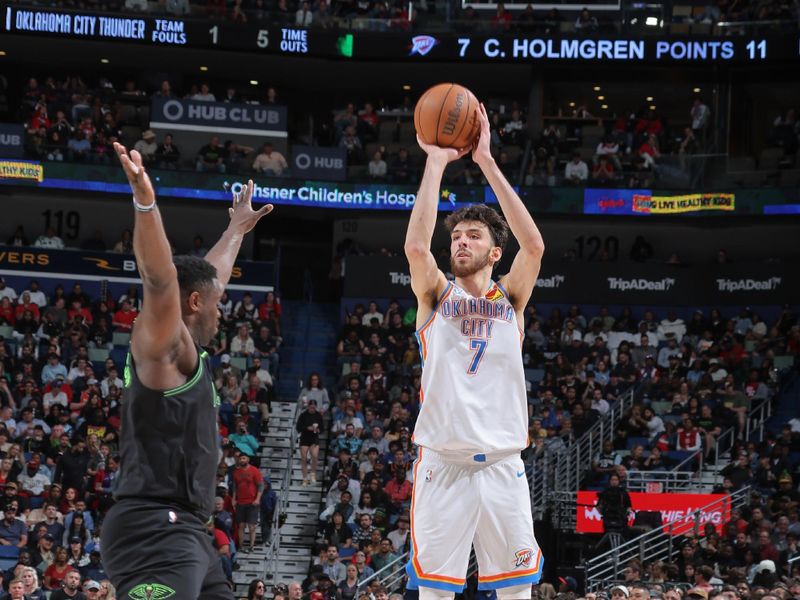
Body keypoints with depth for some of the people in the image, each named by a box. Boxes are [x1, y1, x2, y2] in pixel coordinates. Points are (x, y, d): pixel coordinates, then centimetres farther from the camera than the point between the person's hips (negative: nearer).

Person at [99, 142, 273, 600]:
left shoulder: (187, 353, 21)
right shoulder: (163, 347, -6)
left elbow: (210, 275, 37)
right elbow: (161, 281, -25)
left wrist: (237, 229, 51)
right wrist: (146, 203, -38)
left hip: (184, 532, 11)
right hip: (155, 532, -11)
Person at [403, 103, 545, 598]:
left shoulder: (510, 298, 9)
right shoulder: (436, 294, 7)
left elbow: (534, 245, -9)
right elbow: (416, 245, -13)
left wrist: (486, 161, -11)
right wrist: (436, 162, -11)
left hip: (503, 466, 1)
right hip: (442, 464, -1)